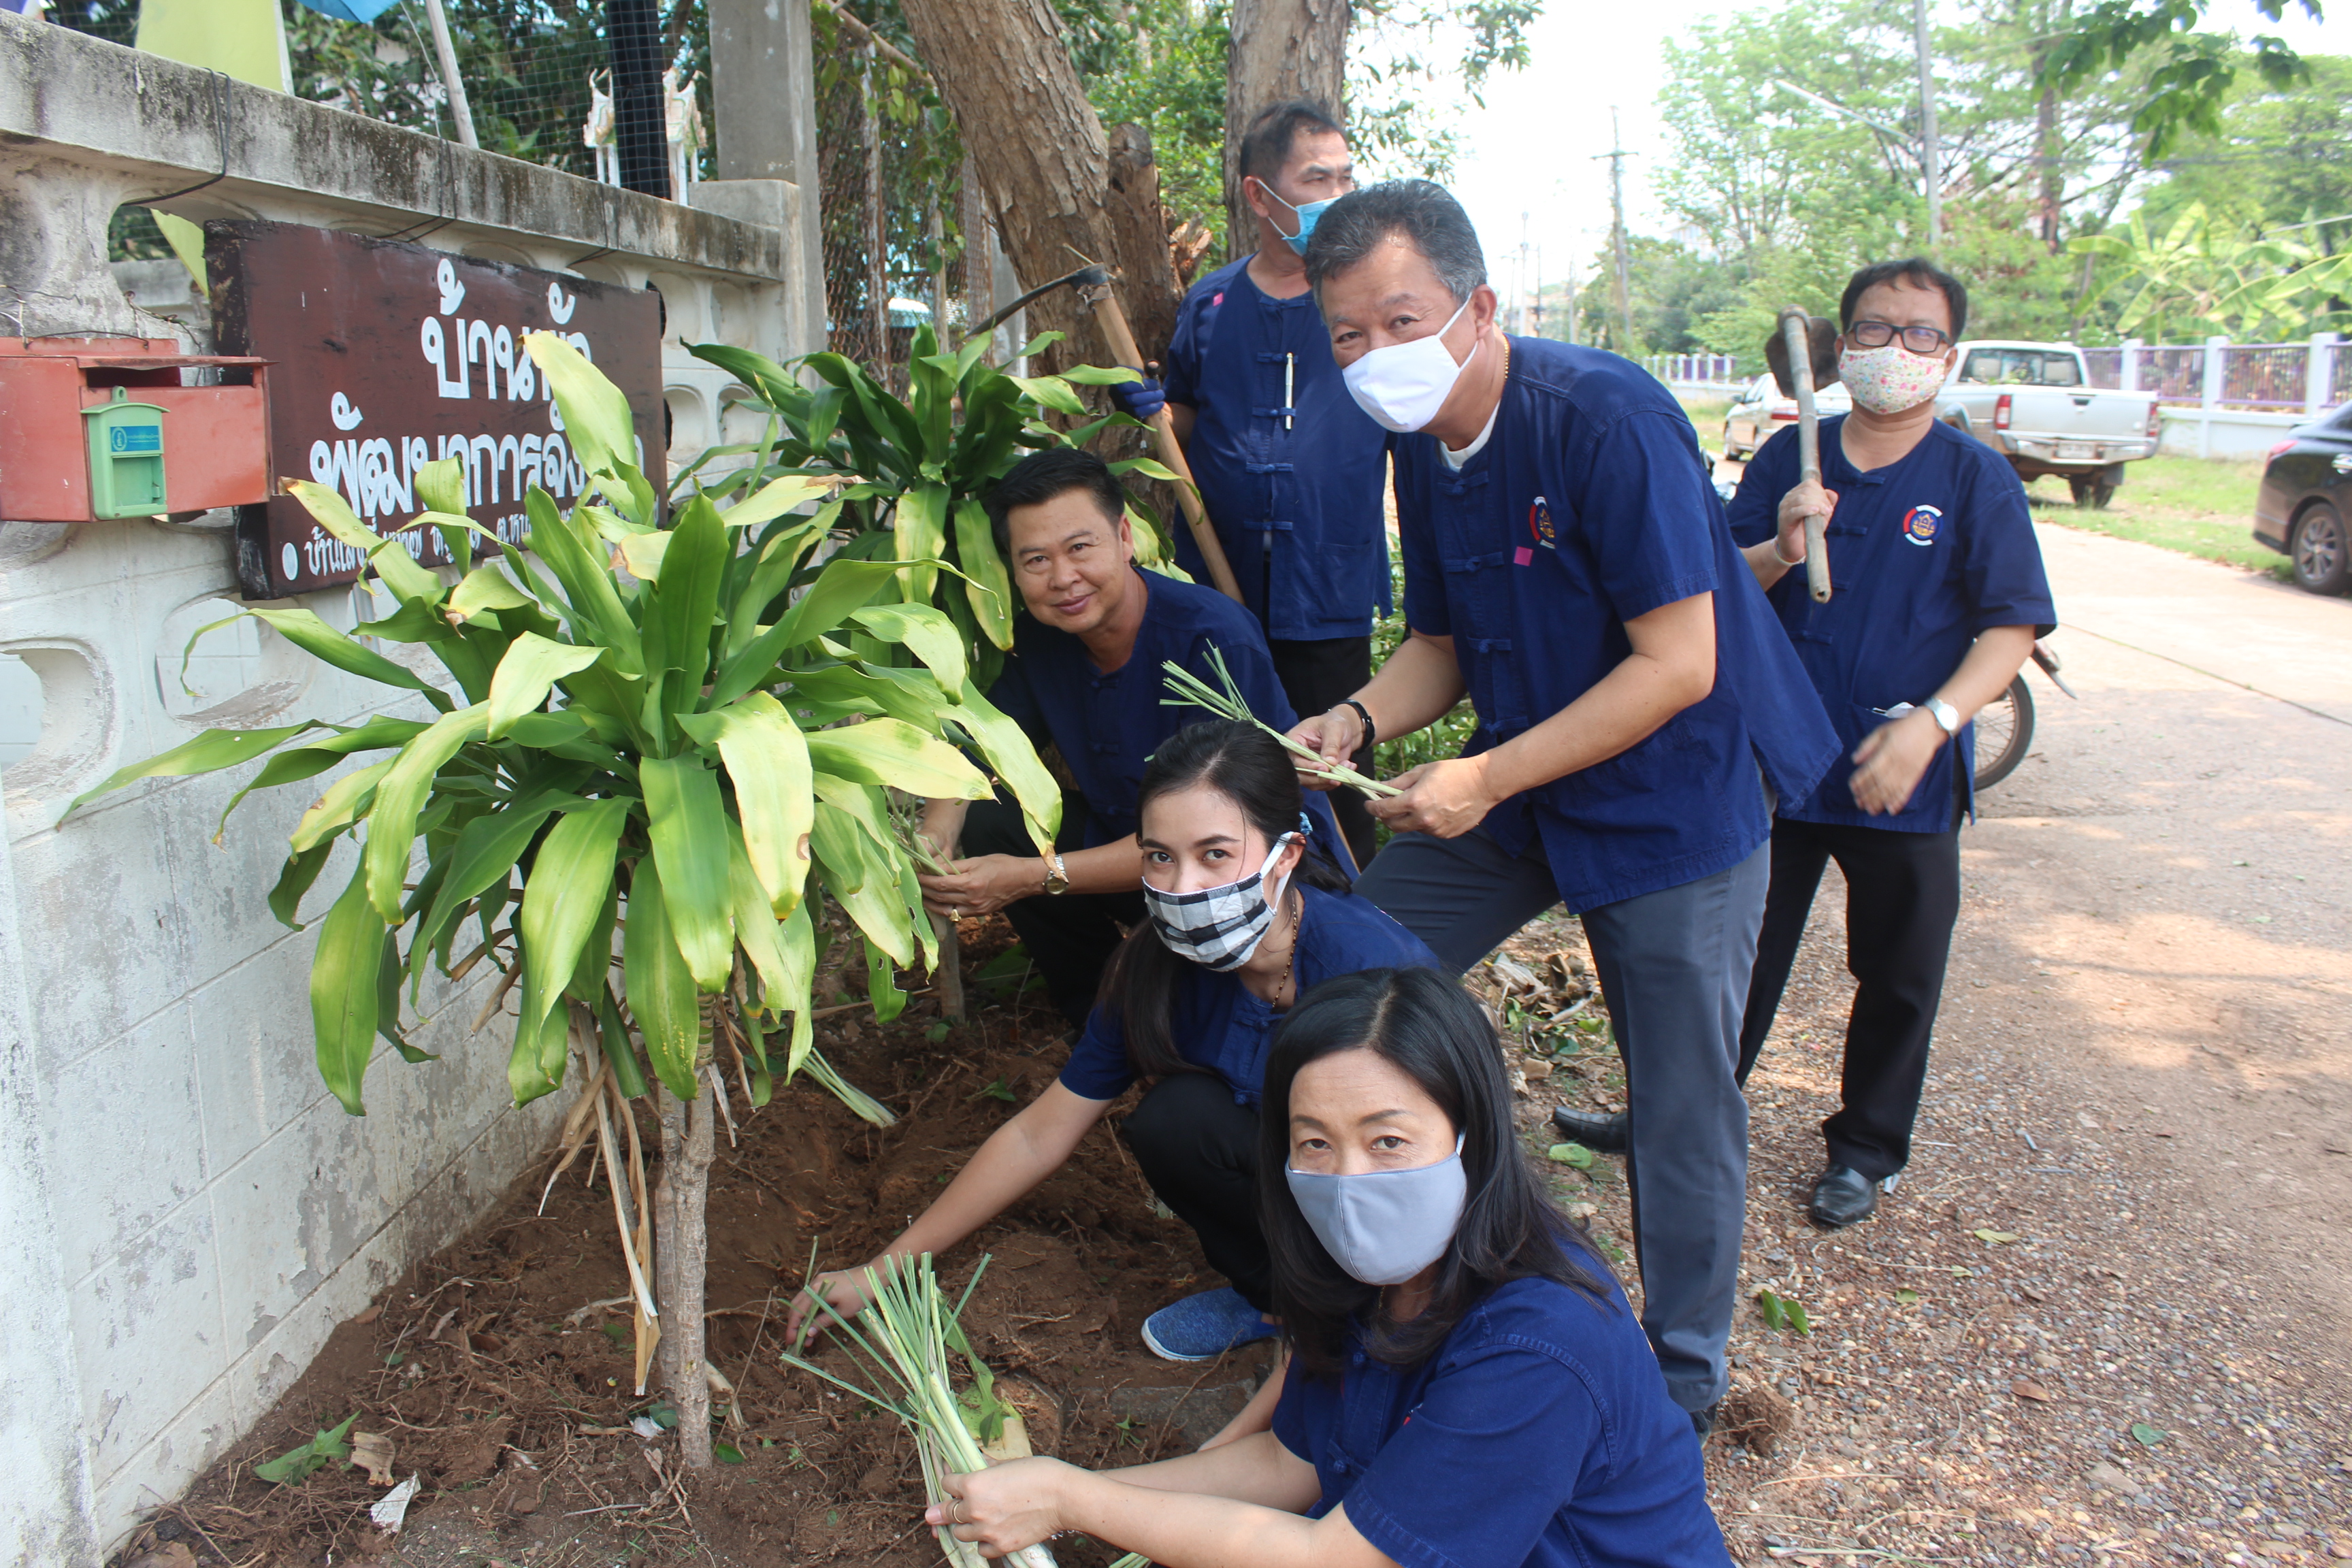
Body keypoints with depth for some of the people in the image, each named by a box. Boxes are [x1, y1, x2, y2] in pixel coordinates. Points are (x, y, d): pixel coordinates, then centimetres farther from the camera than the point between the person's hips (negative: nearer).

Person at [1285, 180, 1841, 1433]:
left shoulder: (1604, 416, -24)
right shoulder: (1422, 448, 0)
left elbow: (1679, 665, -26)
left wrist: (1486, 777, -27)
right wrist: (1354, 723, -10)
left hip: (1678, 796, -7)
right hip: (1517, 786, 7)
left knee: (1682, 1105, 1)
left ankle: (1682, 1380, 25)